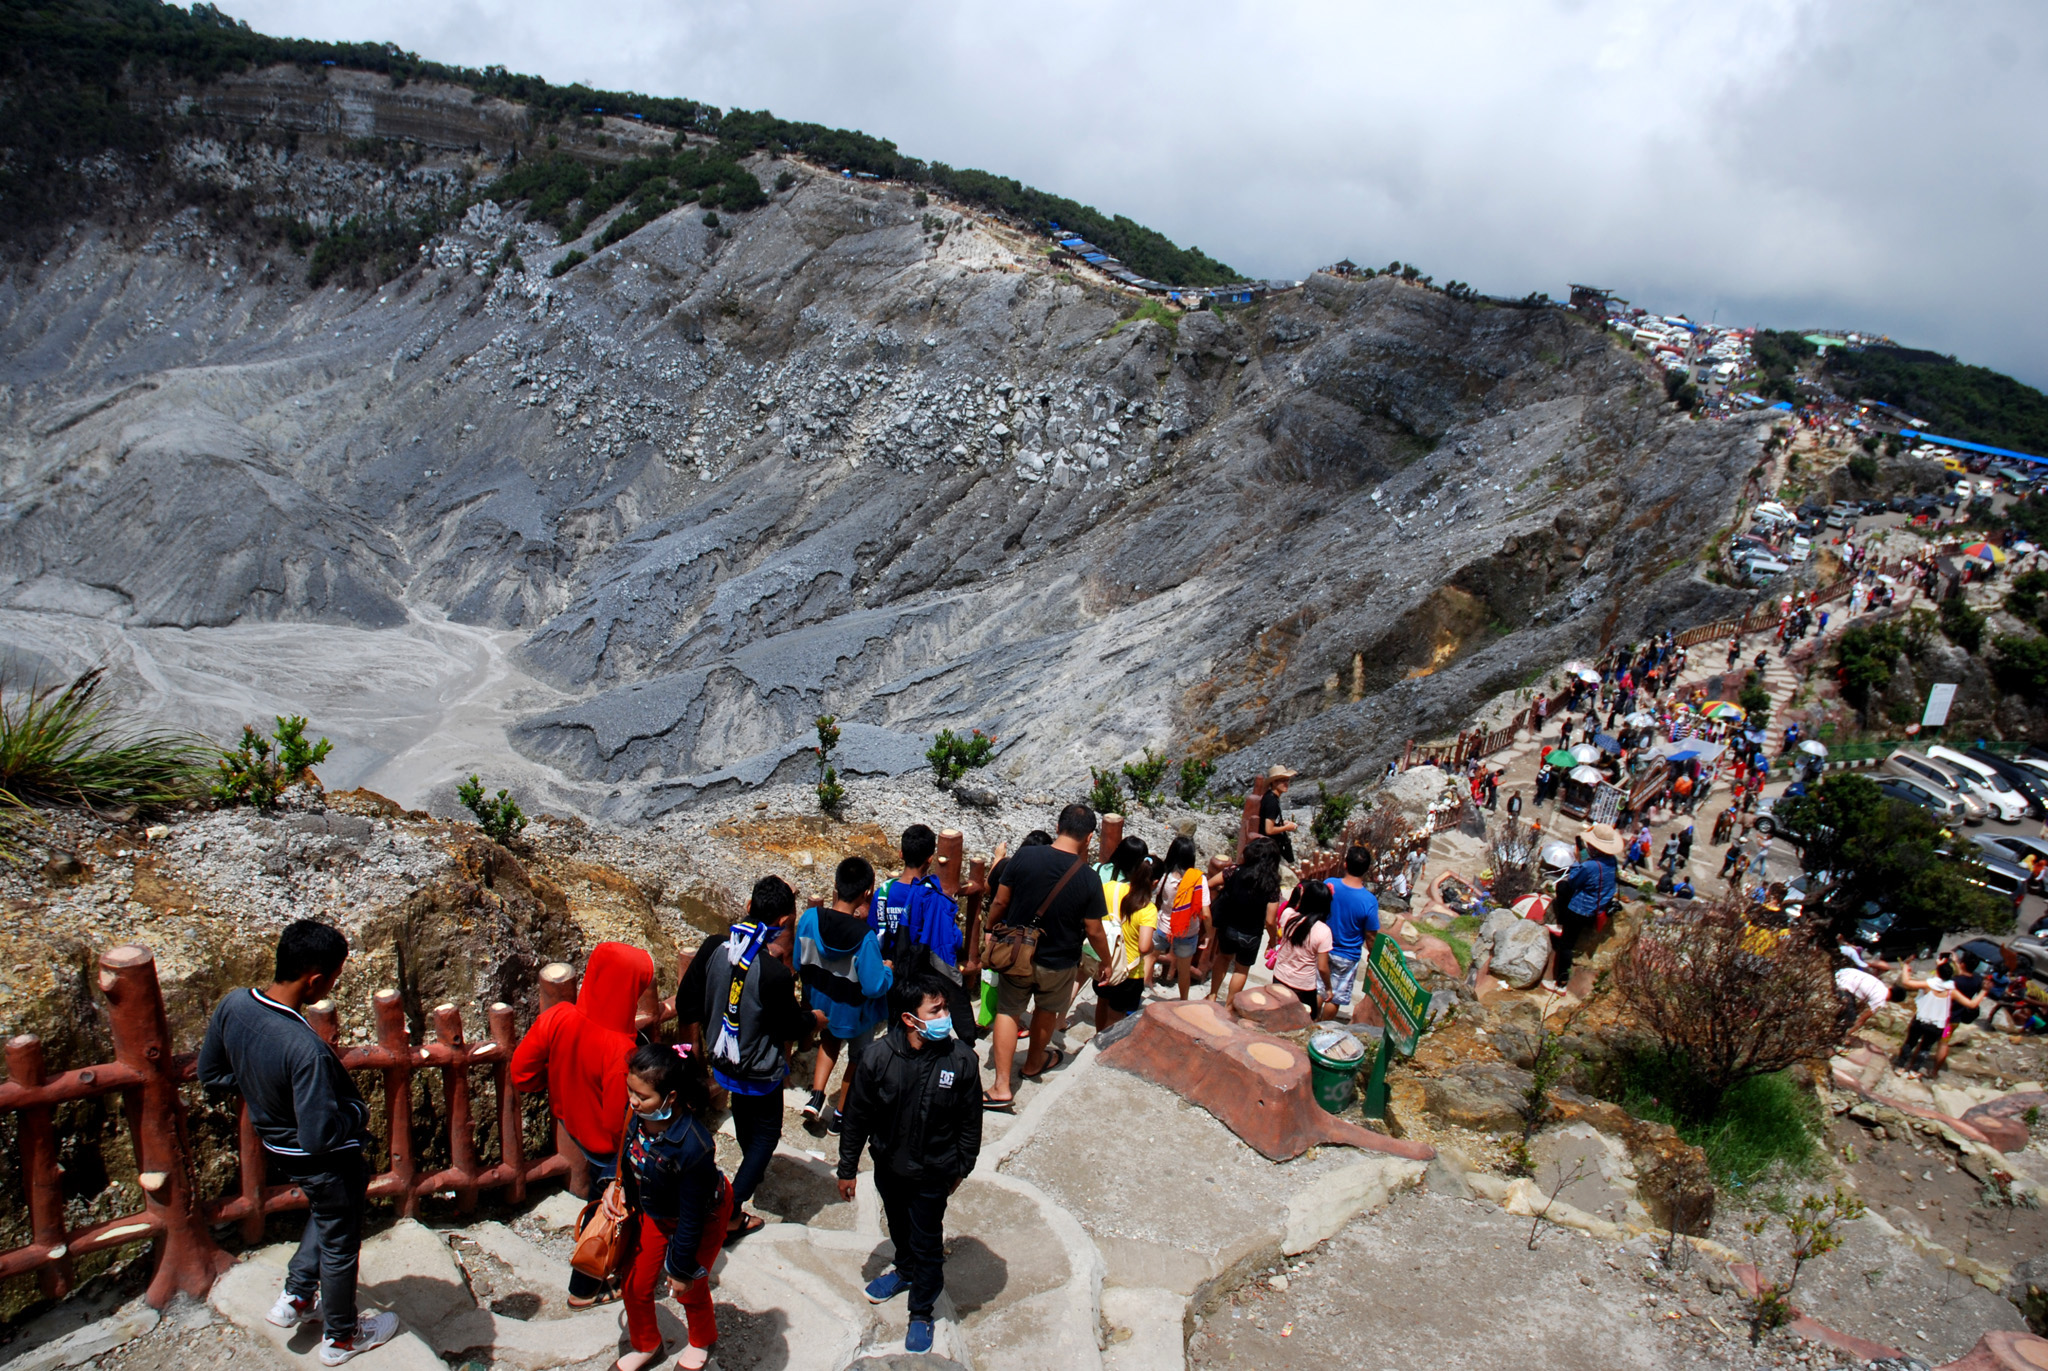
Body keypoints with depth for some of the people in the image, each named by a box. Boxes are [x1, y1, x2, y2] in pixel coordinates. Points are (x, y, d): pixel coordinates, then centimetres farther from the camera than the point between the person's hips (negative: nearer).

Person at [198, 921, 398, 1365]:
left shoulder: (233, 1004, -19)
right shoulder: (306, 1050, -41)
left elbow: (210, 1074, -1)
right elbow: (321, 1137, -35)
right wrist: (357, 1112, -17)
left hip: (276, 1143, 7)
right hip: (326, 1162, -7)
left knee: (326, 1215, 35)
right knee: (339, 1244, 19)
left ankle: (295, 1297, 42)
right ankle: (340, 1337, 40)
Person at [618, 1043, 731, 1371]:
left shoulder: (694, 1148, -43)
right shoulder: (637, 1116, -26)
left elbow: (691, 1217, -29)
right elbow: (630, 1159, 0)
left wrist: (682, 1268, -17)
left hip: (705, 1217, -5)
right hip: (655, 1213, 6)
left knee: (690, 1289, 16)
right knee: (636, 1283, 14)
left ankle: (701, 1341, 50)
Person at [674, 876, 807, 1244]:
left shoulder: (713, 948, -16)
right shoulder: (775, 973, -33)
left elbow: (686, 1005, -4)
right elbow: (795, 1028, -17)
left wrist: (696, 1047, 11)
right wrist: (815, 1018, 5)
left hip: (722, 1060, 6)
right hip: (761, 1072, -6)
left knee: (744, 1118, 32)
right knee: (766, 1133, 17)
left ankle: (753, 1175, 58)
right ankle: (730, 1216, 18)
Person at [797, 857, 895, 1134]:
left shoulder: (809, 918, -20)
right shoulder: (864, 936, -33)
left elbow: (798, 964, -6)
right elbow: (875, 987, -27)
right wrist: (888, 970, -8)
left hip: (820, 1006, 4)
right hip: (853, 1013, -4)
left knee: (830, 1040, 35)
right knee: (858, 1058, 25)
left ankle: (816, 1096, 22)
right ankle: (841, 1115, 40)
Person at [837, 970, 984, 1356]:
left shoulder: (961, 1059, -25)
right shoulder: (878, 1056, -24)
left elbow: (971, 1121, -9)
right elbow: (857, 1117, -9)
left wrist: (961, 1167, 2)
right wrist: (847, 1168, -1)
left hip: (933, 1172, -2)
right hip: (888, 1165, 2)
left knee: (927, 1243, 15)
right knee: (898, 1227, 28)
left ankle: (922, 1311, 40)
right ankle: (905, 1270, 59)